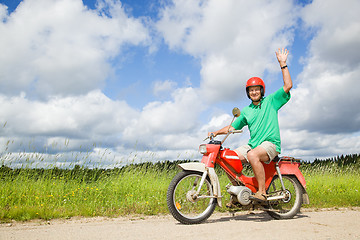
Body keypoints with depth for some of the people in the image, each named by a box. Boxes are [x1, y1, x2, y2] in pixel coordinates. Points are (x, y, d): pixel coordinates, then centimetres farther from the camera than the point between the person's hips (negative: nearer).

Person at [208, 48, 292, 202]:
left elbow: (288, 85, -6)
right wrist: (216, 132, 6)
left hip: (271, 144, -6)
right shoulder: (246, 111, 18)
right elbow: (233, 127, 20)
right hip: (252, 145, 6)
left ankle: (262, 192, -27)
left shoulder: (271, 101, 5)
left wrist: (283, 64, -7)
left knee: (252, 155, -36)